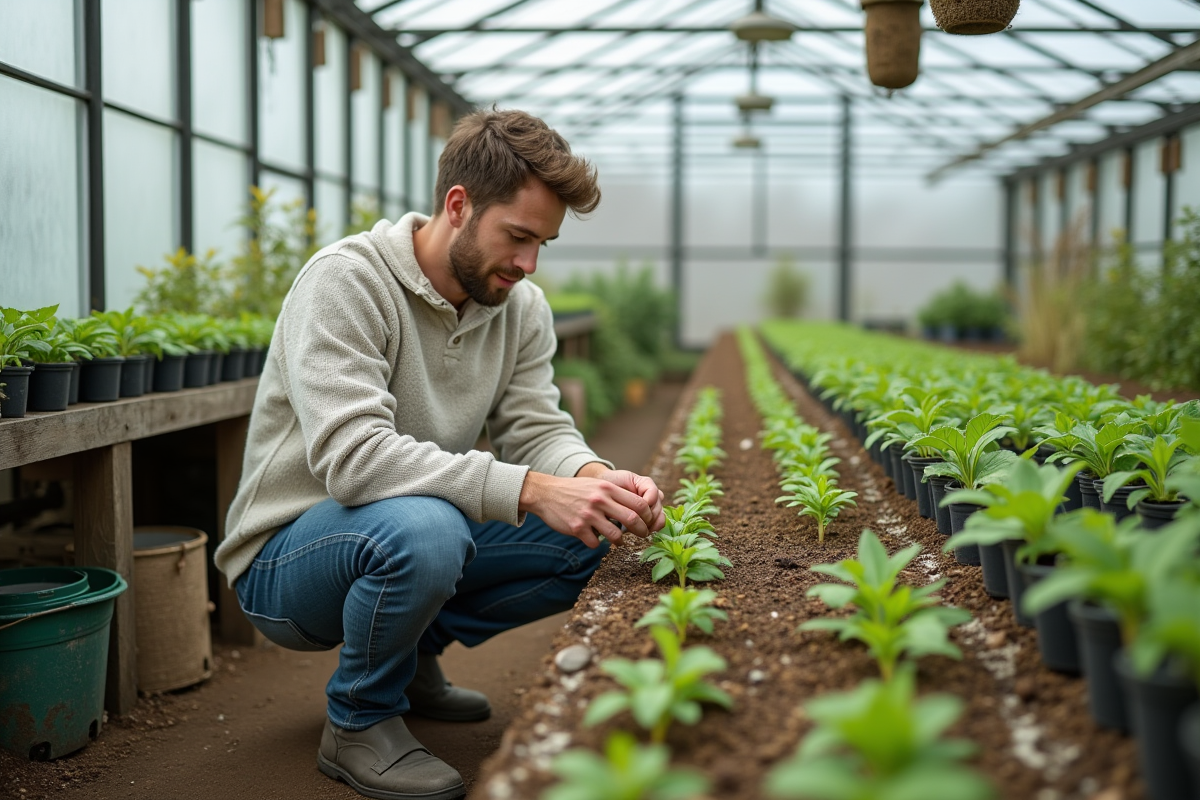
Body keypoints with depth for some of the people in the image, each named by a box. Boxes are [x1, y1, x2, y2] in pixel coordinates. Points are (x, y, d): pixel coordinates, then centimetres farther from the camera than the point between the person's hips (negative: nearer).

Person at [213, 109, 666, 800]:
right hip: (287, 557, -7)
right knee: (421, 526, -38)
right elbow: (352, 455, -34)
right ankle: (359, 721, -8)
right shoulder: (346, 281, -23)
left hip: (411, 536, 7)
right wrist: (531, 490, -42)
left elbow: (539, 430, -4)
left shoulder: (521, 306, 0)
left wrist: (596, 478, -28)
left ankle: (415, 652, 11)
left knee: (586, 535, -11)